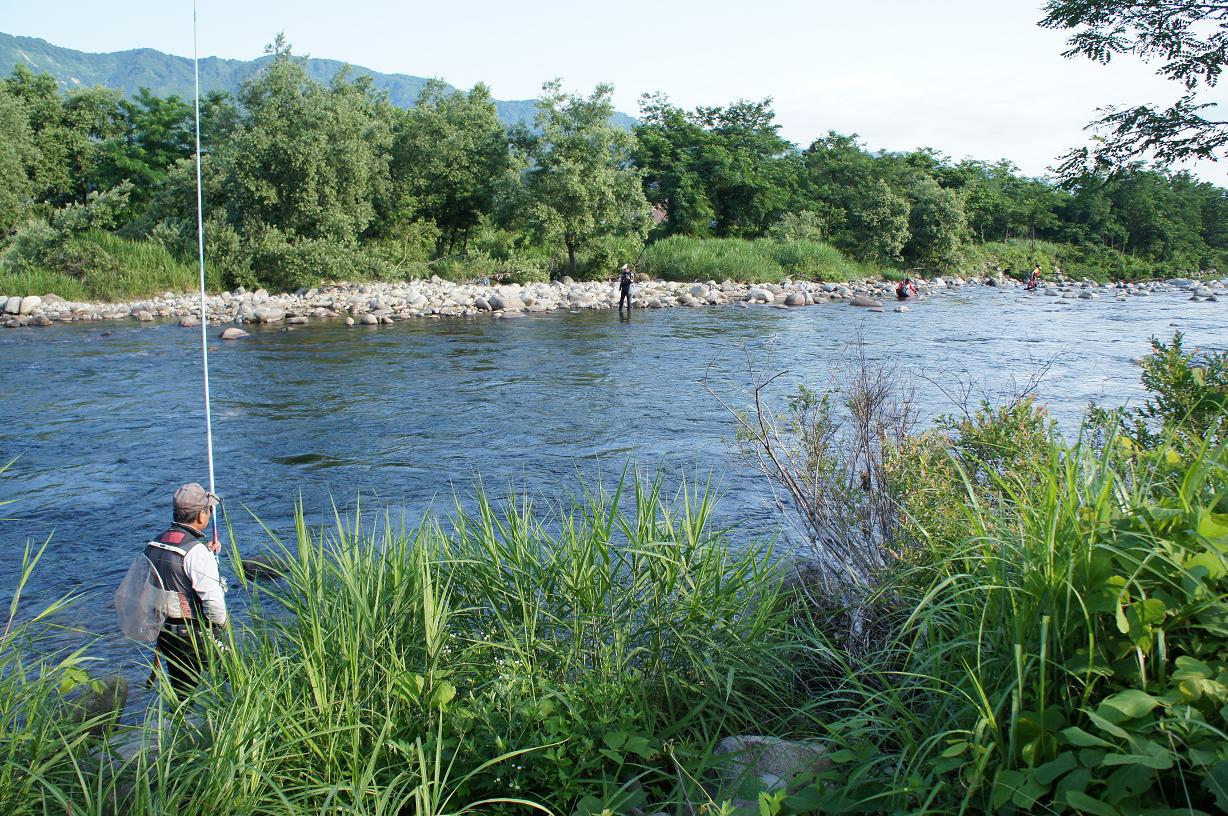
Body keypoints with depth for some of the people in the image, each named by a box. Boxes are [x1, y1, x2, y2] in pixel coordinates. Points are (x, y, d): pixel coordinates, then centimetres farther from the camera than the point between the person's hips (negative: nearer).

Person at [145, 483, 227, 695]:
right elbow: (213, 597, -25)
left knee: (181, 689, 19)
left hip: (164, 631, 8)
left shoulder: (154, 545, 3)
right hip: (195, 636, -8)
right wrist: (221, 622, -5)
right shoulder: (197, 551, -22)